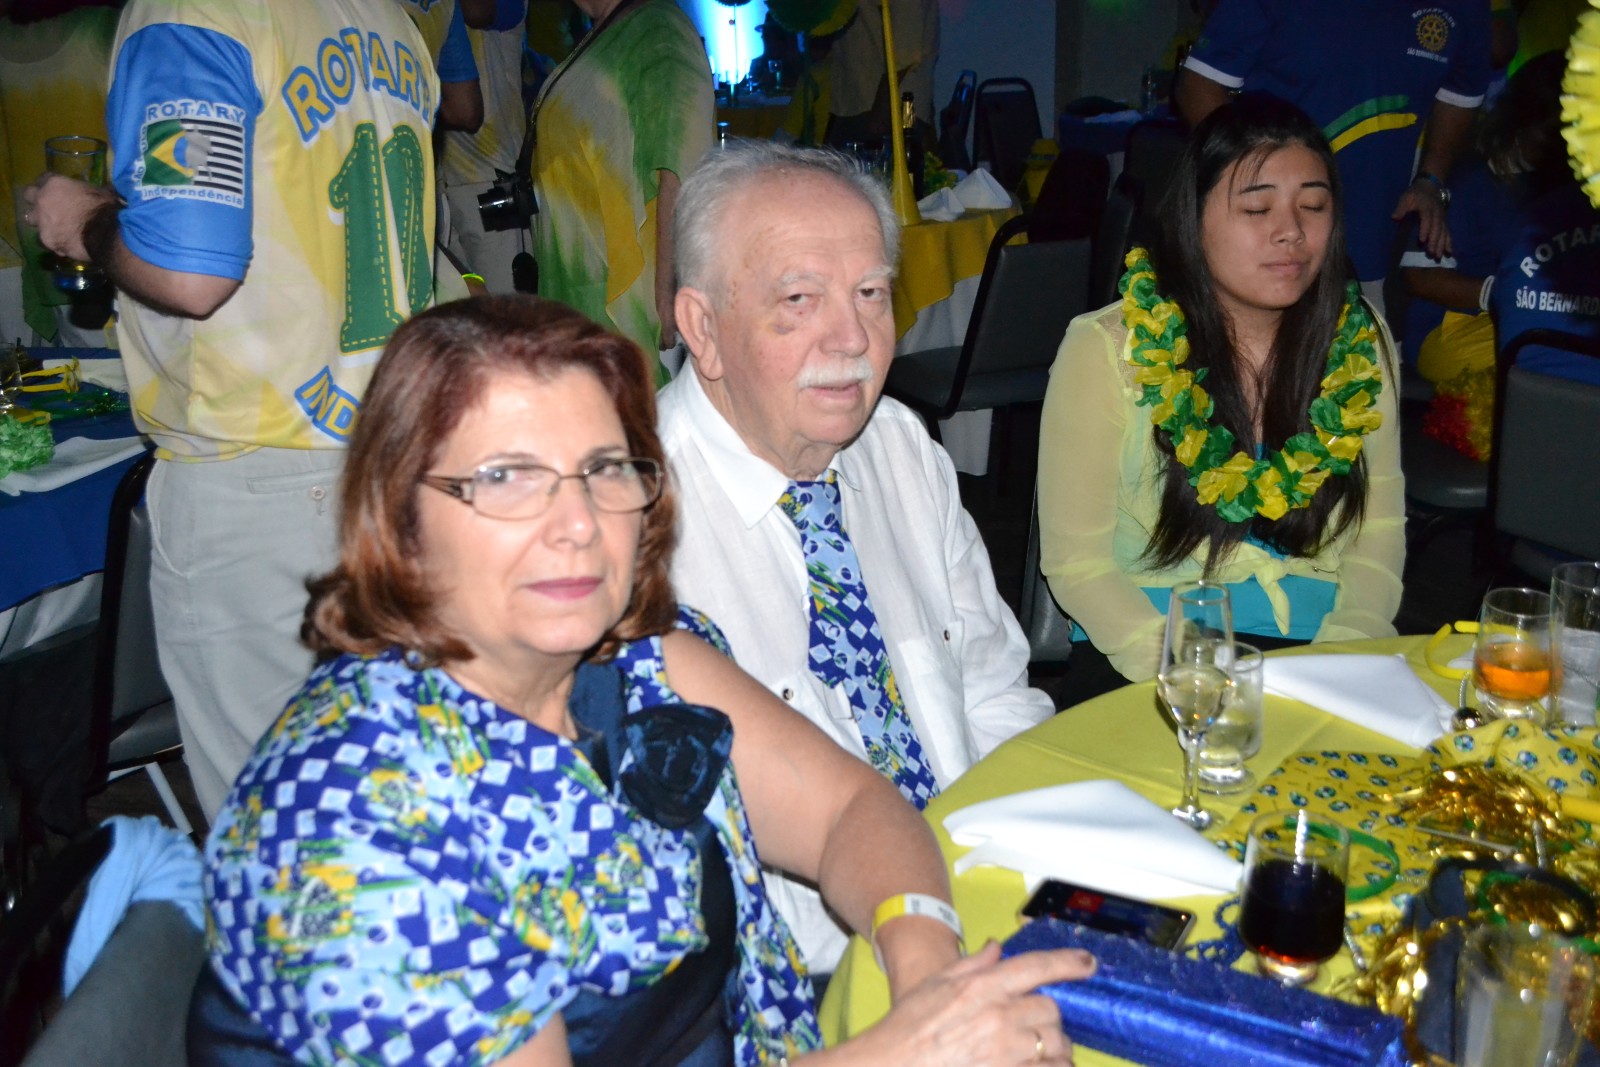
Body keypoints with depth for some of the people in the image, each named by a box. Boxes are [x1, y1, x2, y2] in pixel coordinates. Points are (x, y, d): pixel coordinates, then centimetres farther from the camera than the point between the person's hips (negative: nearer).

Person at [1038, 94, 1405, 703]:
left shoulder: (1360, 344, 4)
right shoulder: (1106, 350, -8)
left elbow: (1381, 528, 10)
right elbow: (1075, 559, -7)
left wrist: (1346, 656, -9)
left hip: (1319, 647, 4)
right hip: (1143, 659, -4)